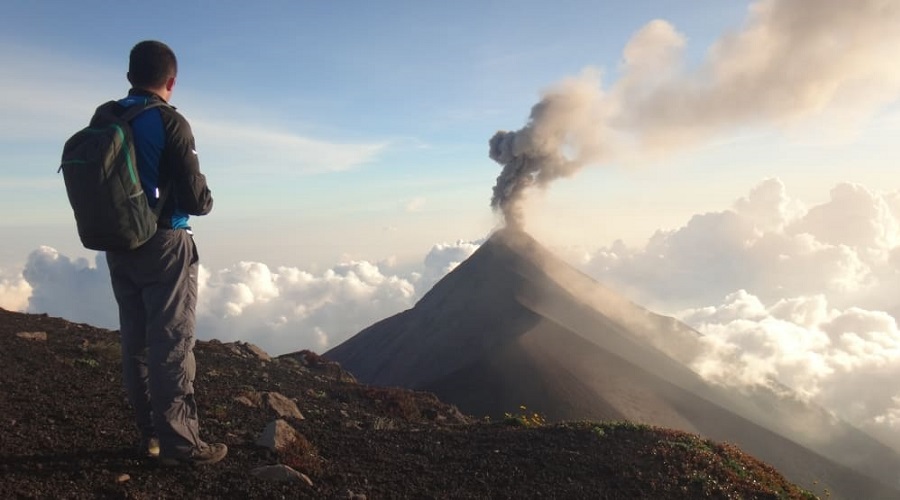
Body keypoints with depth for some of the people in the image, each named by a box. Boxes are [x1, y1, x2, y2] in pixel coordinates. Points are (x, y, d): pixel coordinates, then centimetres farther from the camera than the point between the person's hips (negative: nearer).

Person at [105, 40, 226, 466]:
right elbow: (197, 199, -15)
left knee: (136, 342, 13)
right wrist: (206, 201, 6)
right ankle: (179, 442, 3)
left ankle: (149, 432, 22)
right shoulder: (169, 122, -14)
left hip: (118, 247, 7)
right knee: (171, 344, -2)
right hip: (164, 246, -6)